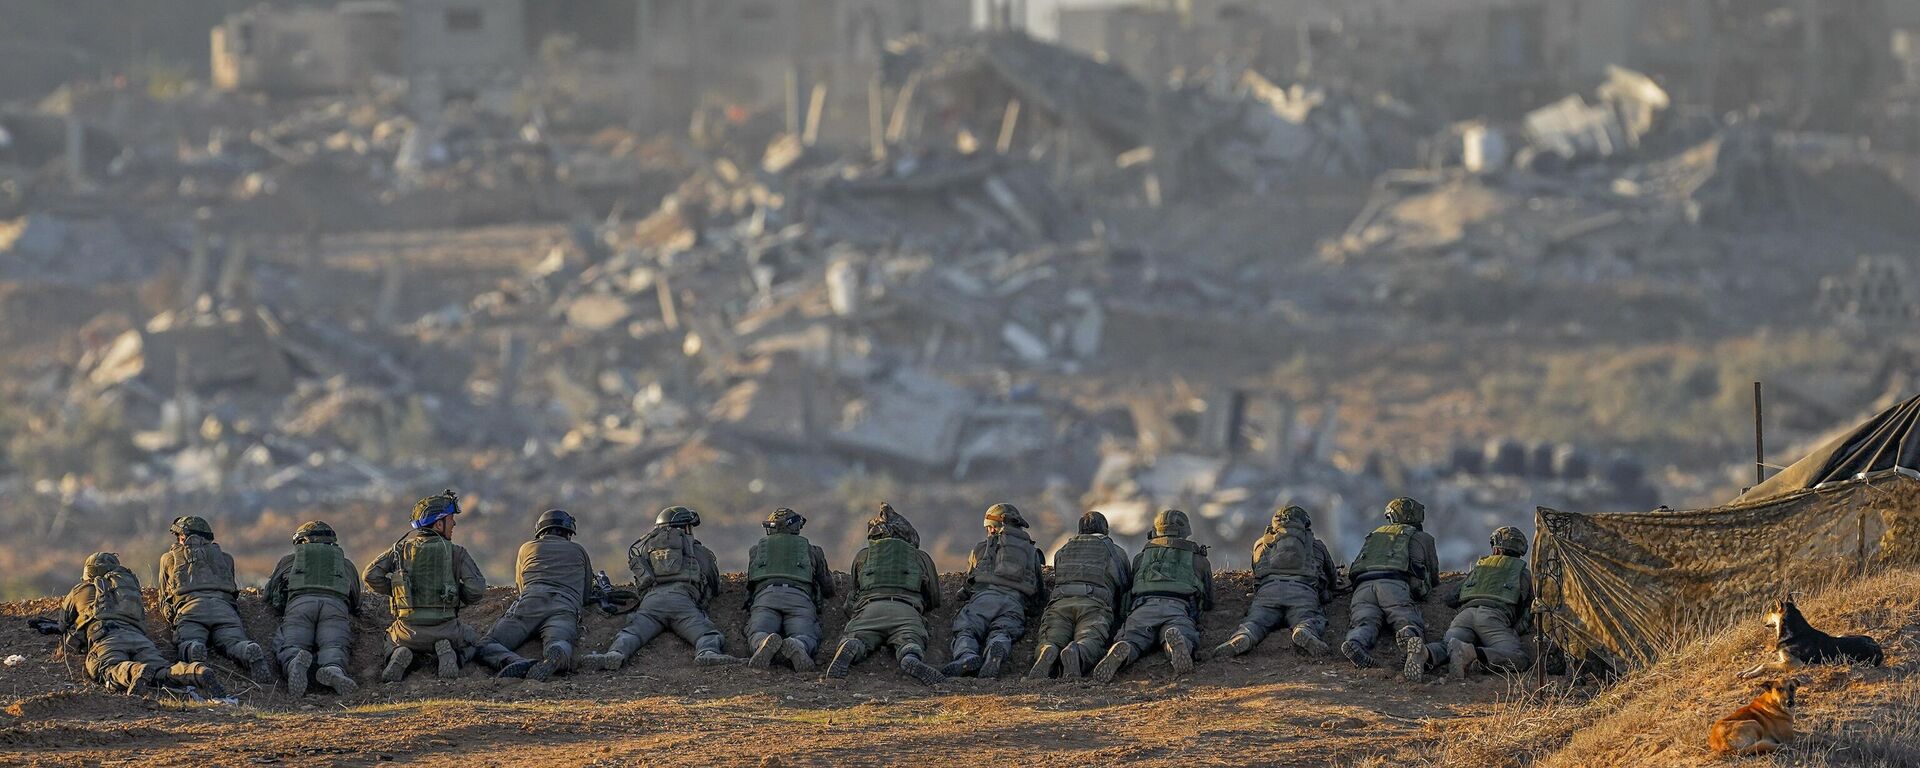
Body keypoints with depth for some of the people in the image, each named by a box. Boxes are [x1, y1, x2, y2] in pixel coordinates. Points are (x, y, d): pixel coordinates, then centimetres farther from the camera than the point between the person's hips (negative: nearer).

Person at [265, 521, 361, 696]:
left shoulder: (288, 561, 35)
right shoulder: (346, 564, 38)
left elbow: (270, 596, 38)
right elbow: (356, 603, 43)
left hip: (300, 603, -1)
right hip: (336, 605, 1)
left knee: (290, 648, -14)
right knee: (332, 648, -19)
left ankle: (295, 663, -50)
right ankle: (333, 670, -54)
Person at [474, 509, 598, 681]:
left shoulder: (527, 548, 33)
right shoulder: (579, 551, 33)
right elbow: (587, 596, 40)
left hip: (530, 603, 0)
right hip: (565, 608, 0)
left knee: (484, 647, -9)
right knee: (559, 646, -28)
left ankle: (515, 663, -43)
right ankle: (554, 659, -67)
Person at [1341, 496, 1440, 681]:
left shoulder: (1374, 535, 40)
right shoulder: (1423, 538, 30)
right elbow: (1434, 579, 40)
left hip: (1362, 587, 3)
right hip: (1394, 586, -3)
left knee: (1364, 624, -20)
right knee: (1411, 626, -21)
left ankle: (1356, 643, -56)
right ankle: (1410, 638, -58)